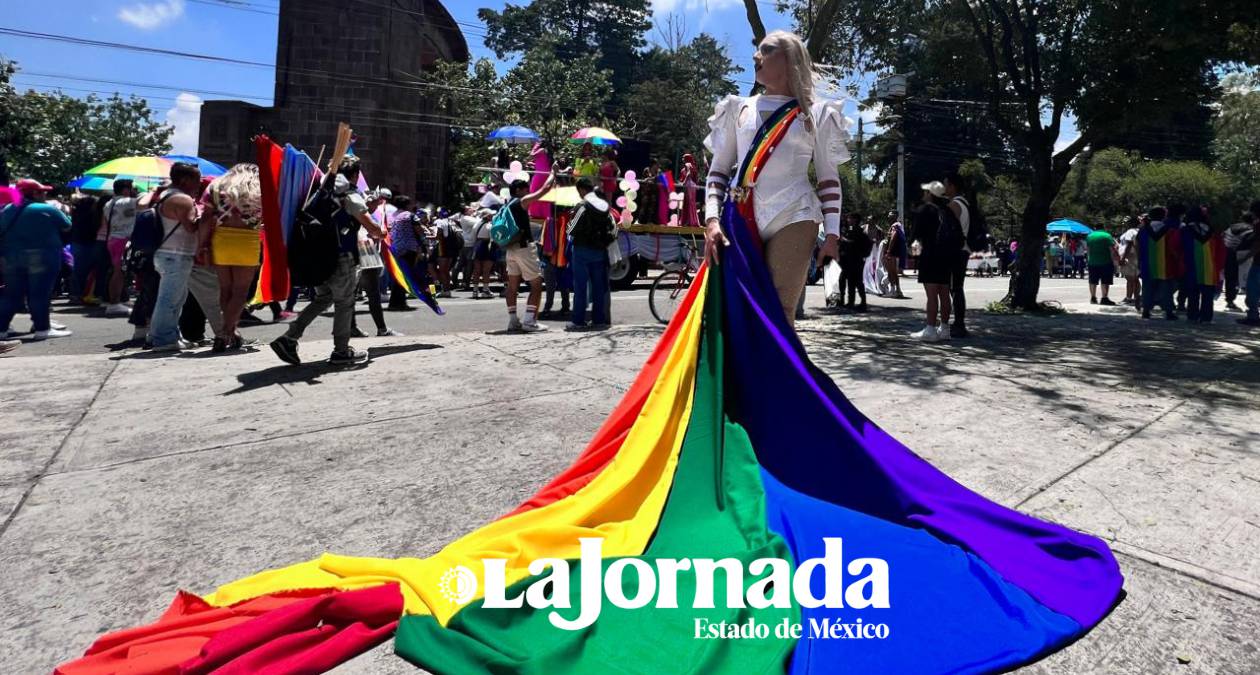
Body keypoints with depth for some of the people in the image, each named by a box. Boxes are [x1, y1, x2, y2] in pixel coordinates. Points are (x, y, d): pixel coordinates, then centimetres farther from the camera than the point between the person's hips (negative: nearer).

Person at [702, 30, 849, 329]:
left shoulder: (815, 113, 11)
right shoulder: (739, 109, 16)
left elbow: (829, 178, 9)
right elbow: (719, 169, 12)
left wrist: (832, 233, 1)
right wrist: (712, 220, -3)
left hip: (793, 220, -2)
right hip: (741, 221, 3)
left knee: (780, 313, -9)